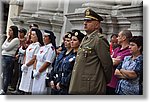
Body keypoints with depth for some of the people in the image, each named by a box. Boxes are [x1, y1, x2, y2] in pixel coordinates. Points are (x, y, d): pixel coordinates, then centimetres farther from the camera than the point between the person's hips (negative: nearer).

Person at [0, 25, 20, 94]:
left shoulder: (16, 40, -10)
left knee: (6, 75, -3)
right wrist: (7, 39, 4)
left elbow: (7, 48, -13)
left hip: (9, 58, -8)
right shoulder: (8, 38, 17)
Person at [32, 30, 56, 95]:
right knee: (35, 91, 10)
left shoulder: (51, 48, -9)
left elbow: (47, 63, -15)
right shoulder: (42, 48, 15)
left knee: (42, 92, -7)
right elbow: (36, 60, 16)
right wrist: (34, 70, 3)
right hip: (37, 74, 8)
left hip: (45, 73, -8)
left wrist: (38, 71, -12)